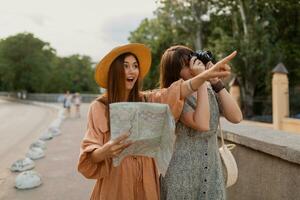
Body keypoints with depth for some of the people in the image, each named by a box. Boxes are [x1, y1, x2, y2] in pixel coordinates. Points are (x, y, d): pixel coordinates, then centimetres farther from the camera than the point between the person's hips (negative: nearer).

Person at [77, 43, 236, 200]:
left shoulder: (147, 101, 0)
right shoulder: (99, 107, -8)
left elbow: (178, 92, -17)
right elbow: (90, 156, -11)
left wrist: (207, 74, -33)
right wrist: (106, 151, -33)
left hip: (146, 182, 3)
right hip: (115, 183, -2)